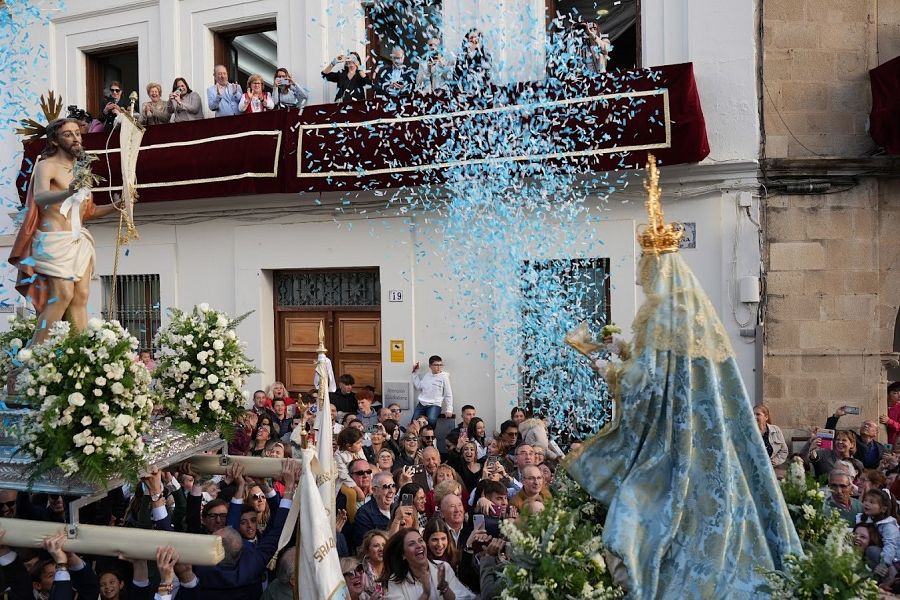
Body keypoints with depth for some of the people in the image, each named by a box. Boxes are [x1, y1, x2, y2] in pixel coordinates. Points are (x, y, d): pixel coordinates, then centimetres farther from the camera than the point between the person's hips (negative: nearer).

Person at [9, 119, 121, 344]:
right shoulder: (46, 166, -5)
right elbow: (40, 197, -26)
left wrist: (117, 205, 9)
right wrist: (68, 192, -46)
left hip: (79, 241, 7)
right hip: (55, 240, -7)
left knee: (81, 297, -2)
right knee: (63, 294, -17)